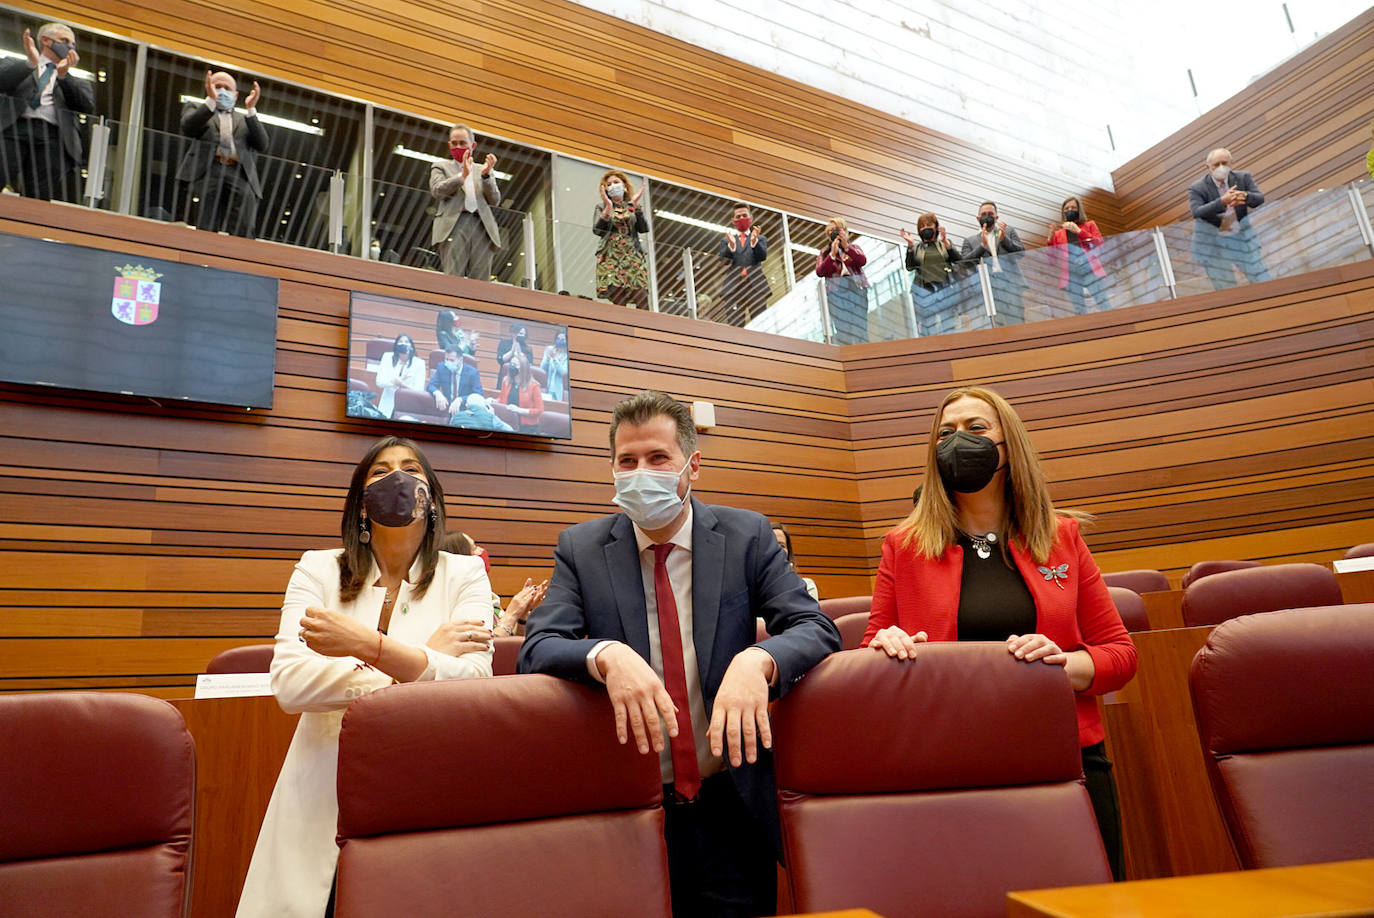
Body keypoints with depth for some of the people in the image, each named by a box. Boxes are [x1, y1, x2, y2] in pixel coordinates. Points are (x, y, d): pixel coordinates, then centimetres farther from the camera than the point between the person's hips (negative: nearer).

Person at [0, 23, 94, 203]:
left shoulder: (76, 81, 31)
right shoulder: (14, 64, 29)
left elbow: (88, 107, 10)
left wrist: (63, 75, -1)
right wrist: (31, 63, -4)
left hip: (51, 136, 0)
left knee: (39, 198, -20)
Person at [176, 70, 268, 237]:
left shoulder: (245, 120, 33)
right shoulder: (196, 108, 30)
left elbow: (262, 145, 14)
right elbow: (187, 127, 6)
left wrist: (251, 110, 6)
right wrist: (210, 100, -2)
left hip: (240, 175, 1)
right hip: (208, 172, 0)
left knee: (245, 230, -23)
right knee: (207, 229, -21)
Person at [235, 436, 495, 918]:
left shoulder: (464, 574, -1)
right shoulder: (318, 569, 2)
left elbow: (474, 682, -15)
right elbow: (289, 684, -12)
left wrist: (366, 644, -26)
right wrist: (424, 661, -15)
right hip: (324, 796, 1)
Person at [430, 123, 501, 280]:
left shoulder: (483, 169, 26)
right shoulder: (441, 166, 22)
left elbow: (494, 201, 12)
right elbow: (436, 190, 1)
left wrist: (486, 175, -5)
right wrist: (462, 176, -11)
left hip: (482, 227, 2)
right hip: (454, 225, -2)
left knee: (481, 282, -8)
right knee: (453, 281, -15)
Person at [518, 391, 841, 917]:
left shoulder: (747, 536, -3)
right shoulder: (580, 548, -2)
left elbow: (816, 629, -10)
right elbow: (537, 648, -11)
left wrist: (757, 660, -33)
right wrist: (605, 655, -34)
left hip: (732, 811, 1)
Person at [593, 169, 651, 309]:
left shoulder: (632, 208, 19)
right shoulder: (601, 208, 16)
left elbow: (644, 228, 2)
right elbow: (597, 230, -1)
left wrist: (635, 205, -7)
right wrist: (608, 208, -11)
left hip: (634, 257, 1)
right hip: (611, 258, -1)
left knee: (643, 304, -15)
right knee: (618, 303, -16)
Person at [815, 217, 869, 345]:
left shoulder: (854, 248, 19)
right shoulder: (824, 253, 18)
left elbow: (863, 261, -3)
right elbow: (819, 272, 0)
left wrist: (846, 247, -14)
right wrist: (833, 254, -9)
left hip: (856, 288, 1)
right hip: (836, 291, -1)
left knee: (859, 324, -9)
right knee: (841, 327, -13)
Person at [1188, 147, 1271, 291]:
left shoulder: (1243, 177, -2)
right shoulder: (1197, 188, -13)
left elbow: (1260, 199, -14)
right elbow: (1197, 213, -29)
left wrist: (1245, 196, -37)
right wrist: (1222, 201, -44)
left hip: (1242, 238, 3)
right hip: (1215, 244, -3)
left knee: (1263, 282, 6)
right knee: (1225, 292, 6)